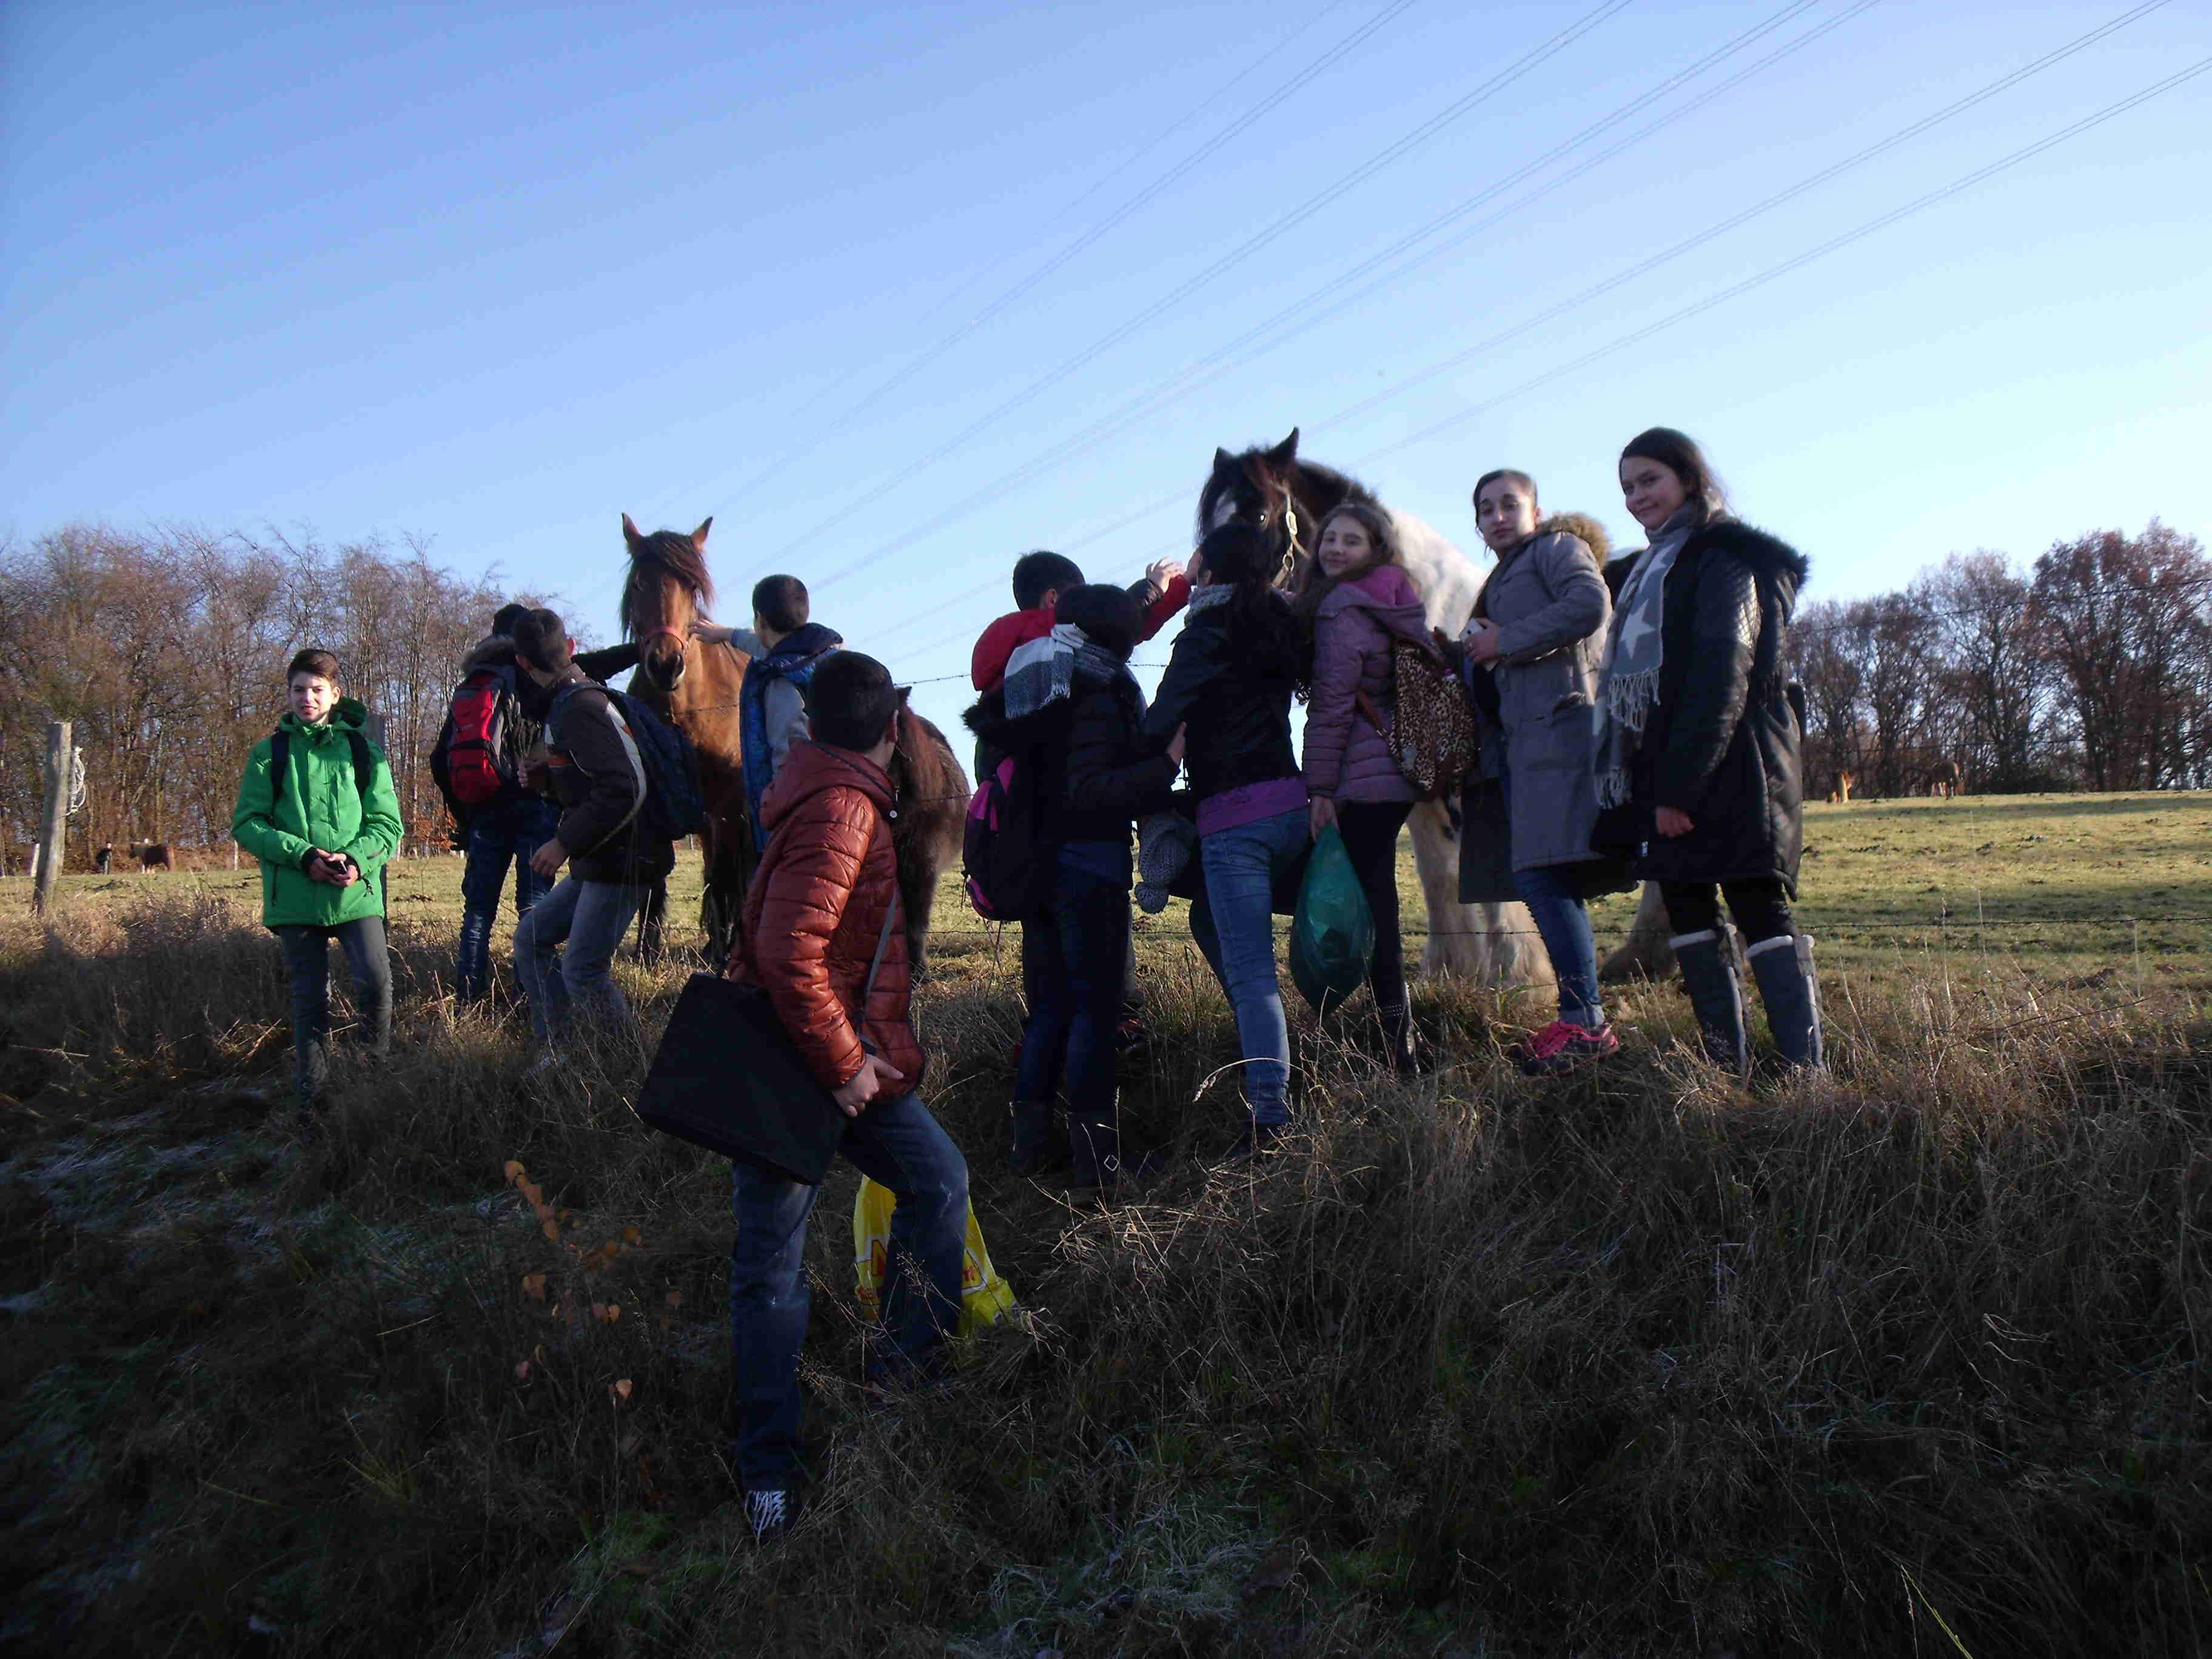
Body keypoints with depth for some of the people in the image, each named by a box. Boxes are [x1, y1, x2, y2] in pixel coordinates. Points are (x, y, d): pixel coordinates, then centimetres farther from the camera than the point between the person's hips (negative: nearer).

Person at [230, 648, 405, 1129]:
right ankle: (312, 1098, 16)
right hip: (294, 895, 1)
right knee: (310, 999, 5)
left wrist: (356, 859, -15)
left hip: (356, 891, -1)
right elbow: (247, 824, 3)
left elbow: (387, 823, 4)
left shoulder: (363, 751, 7)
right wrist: (304, 855, -12)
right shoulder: (269, 754, 8)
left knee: (375, 980, -17)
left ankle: (379, 1071, 6)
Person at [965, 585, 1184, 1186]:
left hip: (1040, 862, 8)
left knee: (1050, 1004, 15)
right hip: (1090, 863, -8)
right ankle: (1095, 1156, 2)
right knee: (1095, 1006, -2)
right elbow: (1088, 793, -22)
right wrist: (1168, 763, -23)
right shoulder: (1100, 698, -14)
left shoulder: (1043, 690, 9)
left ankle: (1028, 1141, 20)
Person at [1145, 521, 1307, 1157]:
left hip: (1234, 817, -7)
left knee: (1251, 972, -10)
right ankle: (1272, 1055, 26)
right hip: (1291, 805, 7)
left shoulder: (1206, 636, -6)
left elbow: (1158, 727, -3)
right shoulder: (1278, 629, 12)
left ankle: (1270, 1117, -14)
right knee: (1209, 918, 26)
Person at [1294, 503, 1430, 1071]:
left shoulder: (1341, 607, -11)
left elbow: (1331, 705, -15)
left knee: (1369, 910, -5)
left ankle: (1396, 1047, -1)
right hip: (1398, 774, 9)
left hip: (1361, 782, -9)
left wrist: (1319, 788, -14)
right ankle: (1400, 1046, 25)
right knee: (1379, 903, 17)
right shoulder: (1400, 604, 16)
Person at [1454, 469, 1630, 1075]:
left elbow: (1591, 604, -14)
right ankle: (1583, 1022, 7)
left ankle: (1584, 1022, -18)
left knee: (1541, 873, -18)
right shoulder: (1502, 579, 31)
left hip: (1557, 724, -9)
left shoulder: (1558, 546, 6)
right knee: (1540, 879, 4)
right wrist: (1470, 654, 9)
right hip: (1518, 739, 9)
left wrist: (1505, 642, -11)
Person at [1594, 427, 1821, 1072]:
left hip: (1727, 770, -9)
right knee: (1683, 904, 7)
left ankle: (1807, 1067, -9)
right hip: (1668, 772, 9)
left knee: (1758, 907, -10)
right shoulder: (1649, 567, 20)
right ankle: (1727, 1064, 13)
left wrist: (1680, 785, -20)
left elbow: (1723, 678, -17)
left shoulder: (1724, 557, -8)